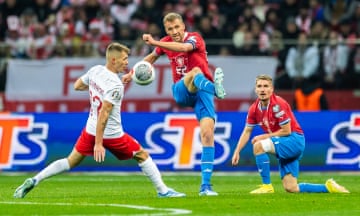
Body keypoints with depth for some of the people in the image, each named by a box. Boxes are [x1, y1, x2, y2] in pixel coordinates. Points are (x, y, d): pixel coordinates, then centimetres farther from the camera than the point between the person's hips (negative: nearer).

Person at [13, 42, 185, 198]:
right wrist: (98, 143, -26)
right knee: (142, 156, 10)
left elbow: (77, 86, 16)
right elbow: (104, 113, -26)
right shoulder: (115, 85, -23)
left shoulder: (95, 70, -1)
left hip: (91, 130, 7)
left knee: (71, 161, 14)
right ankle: (163, 191, 13)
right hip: (111, 134, -7)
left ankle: (34, 180, 2)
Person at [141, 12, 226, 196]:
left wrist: (155, 43, -40)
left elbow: (184, 47, -31)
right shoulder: (166, 43, 8)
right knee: (196, 71, -33)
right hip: (181, 92, 2)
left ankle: (205, 185, -17)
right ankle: (214, 87, -71)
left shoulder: (194, 38, -7)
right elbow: (152, 56, 31)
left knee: (207, 134, -18)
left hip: (201, 92, -2)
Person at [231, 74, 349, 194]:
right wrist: (237, 152, 3)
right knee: (291, 189, 0)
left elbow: (286, 131, -17)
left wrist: (263, 137, -14)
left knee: (258, 146, -27)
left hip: (294, 140, -7)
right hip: (283, 146, 7)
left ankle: (267, 186, -18)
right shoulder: (254, 109, 3)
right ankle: (328, 187, 15)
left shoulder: (278, 104, -18)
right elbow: (247, 132, 12)